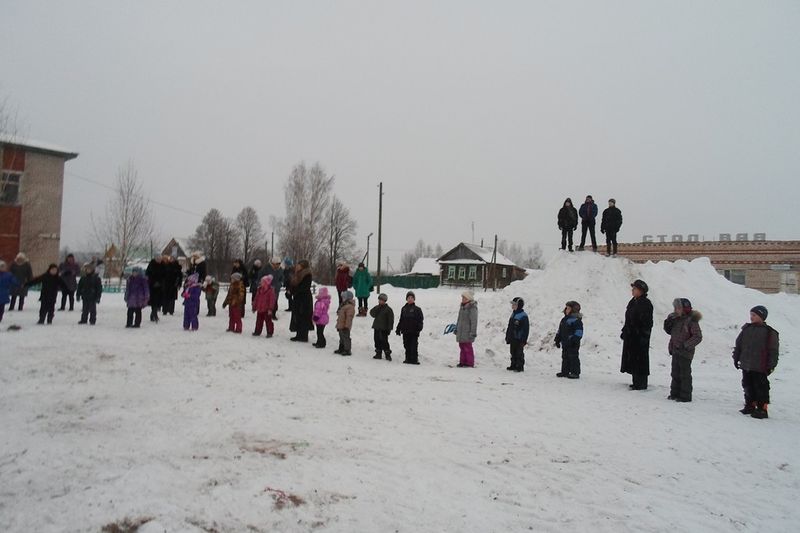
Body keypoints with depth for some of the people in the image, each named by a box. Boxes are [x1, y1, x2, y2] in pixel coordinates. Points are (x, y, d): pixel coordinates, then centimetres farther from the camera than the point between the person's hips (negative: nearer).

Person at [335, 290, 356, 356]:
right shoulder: (343, 305, 15)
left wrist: (346, 326, -25)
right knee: (342, 338, 19)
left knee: (346, 338, -4)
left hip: (345, 326, -11)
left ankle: (347, 350, 3)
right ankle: (341, 349, 30)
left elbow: (349, 317, -23)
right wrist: (338, 325, 25)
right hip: (340, 326, 11)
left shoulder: (350, 306, -19)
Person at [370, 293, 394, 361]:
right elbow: (372, 314, -2)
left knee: (384, 341, -8)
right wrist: (377, 308, -14)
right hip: (376, 328, 6)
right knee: (377, 341, 8)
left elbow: (390, 320, -5)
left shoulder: (388, 309, -4)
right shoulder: (377, 307, 12)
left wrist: (389, 329, -10)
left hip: (383, 329, -6)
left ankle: (388, 354, -2)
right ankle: (378, 354, 18)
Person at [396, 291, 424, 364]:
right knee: (407, 346, 8)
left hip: (414, 331, -5)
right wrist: (398, 329, 15)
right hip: (405, 331, 5)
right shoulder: (404, 309, 14)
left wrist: (418, 329, -16)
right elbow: (401, 320, 19)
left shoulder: (417, 309, 0)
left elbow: (420, 320, -4)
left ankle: (414, 359, -2)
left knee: (414, 346, -6)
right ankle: (408, 359, 16)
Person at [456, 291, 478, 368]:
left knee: (467, 347, -4)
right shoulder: (462, 306, 13)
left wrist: (473, 332, -18)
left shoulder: (472, 308, -14)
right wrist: (456, 328, 23)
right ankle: (462, 362, 20)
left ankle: (469, 363, 4)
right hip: (461, 331, 8)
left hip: (467, 332, -8)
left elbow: (474, 321, -16)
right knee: (462, 347, 12)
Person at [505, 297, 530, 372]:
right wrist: (507, 337, 17)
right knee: (513, 353, 14)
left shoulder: (523, 316, -14)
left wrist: (523, 340, -17)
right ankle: (513, 365, 24)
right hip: (512, 338, 8)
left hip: (519, 339, -8)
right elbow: (509, 327, 18)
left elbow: (526, 328, -15)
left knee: (519, 353, 0)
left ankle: (520, 367, 9)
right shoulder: (513, 314, 12)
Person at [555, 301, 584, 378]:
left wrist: (575, 340, -23)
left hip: (573, 344, -9)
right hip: (565, 343, 9)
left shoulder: (576, 320, -12)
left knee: (573, 357, -4)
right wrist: (557, 340, 17)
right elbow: (560, 331, 20)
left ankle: (575, 373, 1)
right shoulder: (564, 319, 15)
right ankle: (565, 371, 22)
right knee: (565, 357, 14)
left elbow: (579, 331, -18)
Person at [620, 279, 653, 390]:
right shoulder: (633, 302, 14)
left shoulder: (646, 304, -13)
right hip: (630, 336, 9)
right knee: (632, 359, 13)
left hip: (640, 337, -9)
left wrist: (644, 336, -21)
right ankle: (636, 382, 22)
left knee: (639, 359, -4)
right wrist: (625, 331, 19)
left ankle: (641, 384, 3)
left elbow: (647, 323, -17)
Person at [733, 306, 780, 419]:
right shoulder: (746, 329, 9)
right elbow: (738, 345, 16)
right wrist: (736, 358, 16)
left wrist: (771, 365, -8)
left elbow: (773, 351, -6)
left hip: (759, 368, -6)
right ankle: (750, 406, 25)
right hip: (746, 366, 6)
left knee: (761, 388, 0)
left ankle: (762, 409, 7)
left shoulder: (770, 332, -7)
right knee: (748, 386, 13)